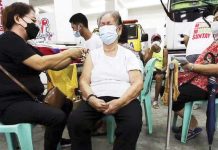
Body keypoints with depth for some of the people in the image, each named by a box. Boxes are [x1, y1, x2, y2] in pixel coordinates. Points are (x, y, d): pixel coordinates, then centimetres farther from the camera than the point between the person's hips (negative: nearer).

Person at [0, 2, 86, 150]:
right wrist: (68, 52, -17)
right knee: (58, 116, -26)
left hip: (28, 97, 10)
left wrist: (72, 57, -2)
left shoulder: (23, 45, 16)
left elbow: (53, 66, 11)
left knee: (66, 105, 11)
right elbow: (40, 64, -27)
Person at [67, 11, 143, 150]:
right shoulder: (93, 54, 15)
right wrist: (91, 98, -16)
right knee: (75, 120, -26)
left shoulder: (128, 55, 10)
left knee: (132, 124, -31)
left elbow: (138, 83, -1)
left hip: (124, 99, -1)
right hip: (96, 99, 2)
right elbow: (84, 81, 6)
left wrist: (119, 102, -18)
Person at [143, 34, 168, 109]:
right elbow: (145, 61, -10)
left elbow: (165, 65, 2)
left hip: (159, 71, 0)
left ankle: (156, 99, -22)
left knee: (159, 77, -34)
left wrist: (163, 70, -20)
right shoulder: (148, 50, 8)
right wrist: (152, 50, -13)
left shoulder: (164, 50, 7)